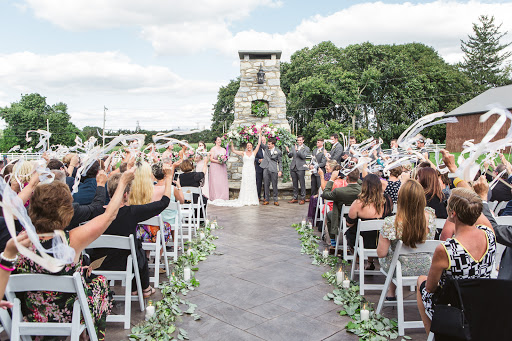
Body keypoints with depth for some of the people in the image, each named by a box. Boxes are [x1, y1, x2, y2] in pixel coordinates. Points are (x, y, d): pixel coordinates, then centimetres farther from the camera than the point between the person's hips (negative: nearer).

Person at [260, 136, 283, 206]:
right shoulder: (266, 148, 7)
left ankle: (275, 200, 11)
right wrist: (261, 139, -18)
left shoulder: (278, 152, -1)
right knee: (266, 185, 6)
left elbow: (280, 162, 4)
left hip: (274, 170, -2)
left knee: (274, 185, 2)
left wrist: (280, 171, -5)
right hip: (266, 169, 2)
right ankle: (266, 199, 14)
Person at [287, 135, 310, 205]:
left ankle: (303, 199, 5)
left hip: (300, 168, -5)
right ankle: (295, 198, 19)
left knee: (302, 184, -2)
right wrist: (288, 151, -14)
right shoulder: (294, 147, 13)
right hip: (293, 168, 5)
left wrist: (297, 150, -26)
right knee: (295, 184, 11)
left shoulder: (306, 148, 0)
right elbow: (290, 156, 7)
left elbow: (303, 156, -16)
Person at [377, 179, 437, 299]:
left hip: (401, 270, -3)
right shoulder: (430, 215, -21)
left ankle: (391, 293, 43)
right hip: (426, 269, 3)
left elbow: (381, 253, -21)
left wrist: (381, 237, 0)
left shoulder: (391, 223, -30)